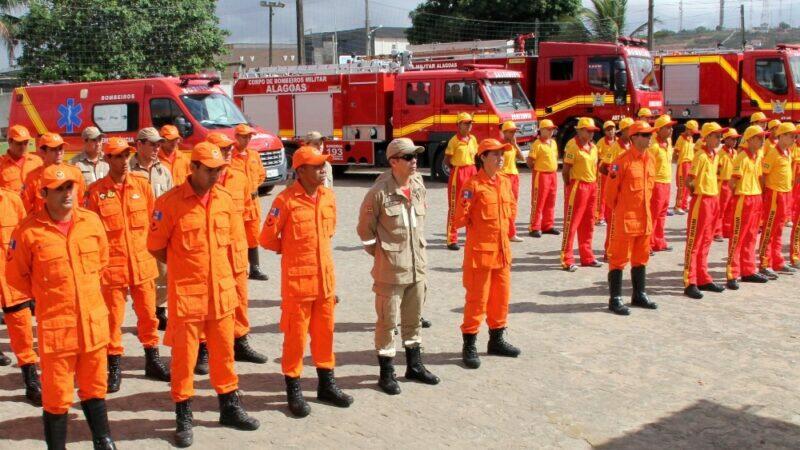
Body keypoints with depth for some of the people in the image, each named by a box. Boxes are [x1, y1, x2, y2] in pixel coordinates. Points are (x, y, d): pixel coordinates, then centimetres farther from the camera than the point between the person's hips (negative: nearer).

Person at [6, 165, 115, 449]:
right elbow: (16, 276, 1)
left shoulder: (91, 221, -1)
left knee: (94, 388, 18)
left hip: (94, 321, 4)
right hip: (55, 324, -3)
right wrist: (45, 297, 5)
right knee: (57, 396, 7)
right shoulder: (29, 230, -11)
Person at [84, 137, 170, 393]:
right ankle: (114, 368, 17)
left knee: (148, 314, 12)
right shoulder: (96, 191, -4)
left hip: (143, 262, 3)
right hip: (112, 265, -2)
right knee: (113, 317, 4)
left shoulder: (141, 184, 2)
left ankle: (152, 361, 27)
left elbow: (154, 219, 8)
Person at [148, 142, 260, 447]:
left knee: (223, 351, 15)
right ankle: (183, 418, 18)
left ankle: (230, 408, 30)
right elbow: (155, 247, -4)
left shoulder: (225, 199, 4)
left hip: (222, 292, 5)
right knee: (184, 356, 5)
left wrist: (215, 270, 12)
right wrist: (186, 267, 4)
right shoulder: (170, 202, -12)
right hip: (186, 293, -4)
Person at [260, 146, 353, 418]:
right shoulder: (286, 200, -14)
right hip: (297, 280, -5)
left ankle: (326, 385, 29)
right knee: (295, 336, 4)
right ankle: (294, 390, 17)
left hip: (325, 278, 6)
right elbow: (267, 239, -7)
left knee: (325, 332, 15)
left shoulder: (329, 197, 4)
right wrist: (291, 251, 5)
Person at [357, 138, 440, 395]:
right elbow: (364, 229, -6)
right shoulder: (379, 192, -15)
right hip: (390, 269, -6)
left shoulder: (419, 187, 3)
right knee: (388, 322, 5)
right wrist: (379, 253, -2)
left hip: (417, 266, 6)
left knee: (413, 319, 19)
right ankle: (386, 373, 17)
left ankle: (414, 365, 34)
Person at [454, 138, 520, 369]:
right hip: (480, 251, -7)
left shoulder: (505, 182, 7)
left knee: (501, 297, 16)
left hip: (502, 250, 7)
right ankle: (469, 346, 10)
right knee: (476, 299, 0)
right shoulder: (473, 185, -14)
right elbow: (460, 219, -13)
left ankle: (497, 340, 31)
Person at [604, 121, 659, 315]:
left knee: (641, 257, 16)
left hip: (645, 218, 7)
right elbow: (610, 190, -10)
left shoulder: (652, 157, 7)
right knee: (619, 258, -1)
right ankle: (615, 299, 5)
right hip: (624, 219, -7)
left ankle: (639, 295, 29)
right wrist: (618, 210, 3)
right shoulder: (623, 160, -16)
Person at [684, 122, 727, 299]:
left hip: (713, 200, 8)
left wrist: (715, 196, 12)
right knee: (693, 243, -4)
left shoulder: (716, 155, 11)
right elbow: (689, 180, -17)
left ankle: (703, 279, 22)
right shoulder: (701, 156, -14)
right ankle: (690, 283, -2)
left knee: (706, 242, 14)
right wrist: (696, 190, -3)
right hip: (701, 201, -8)